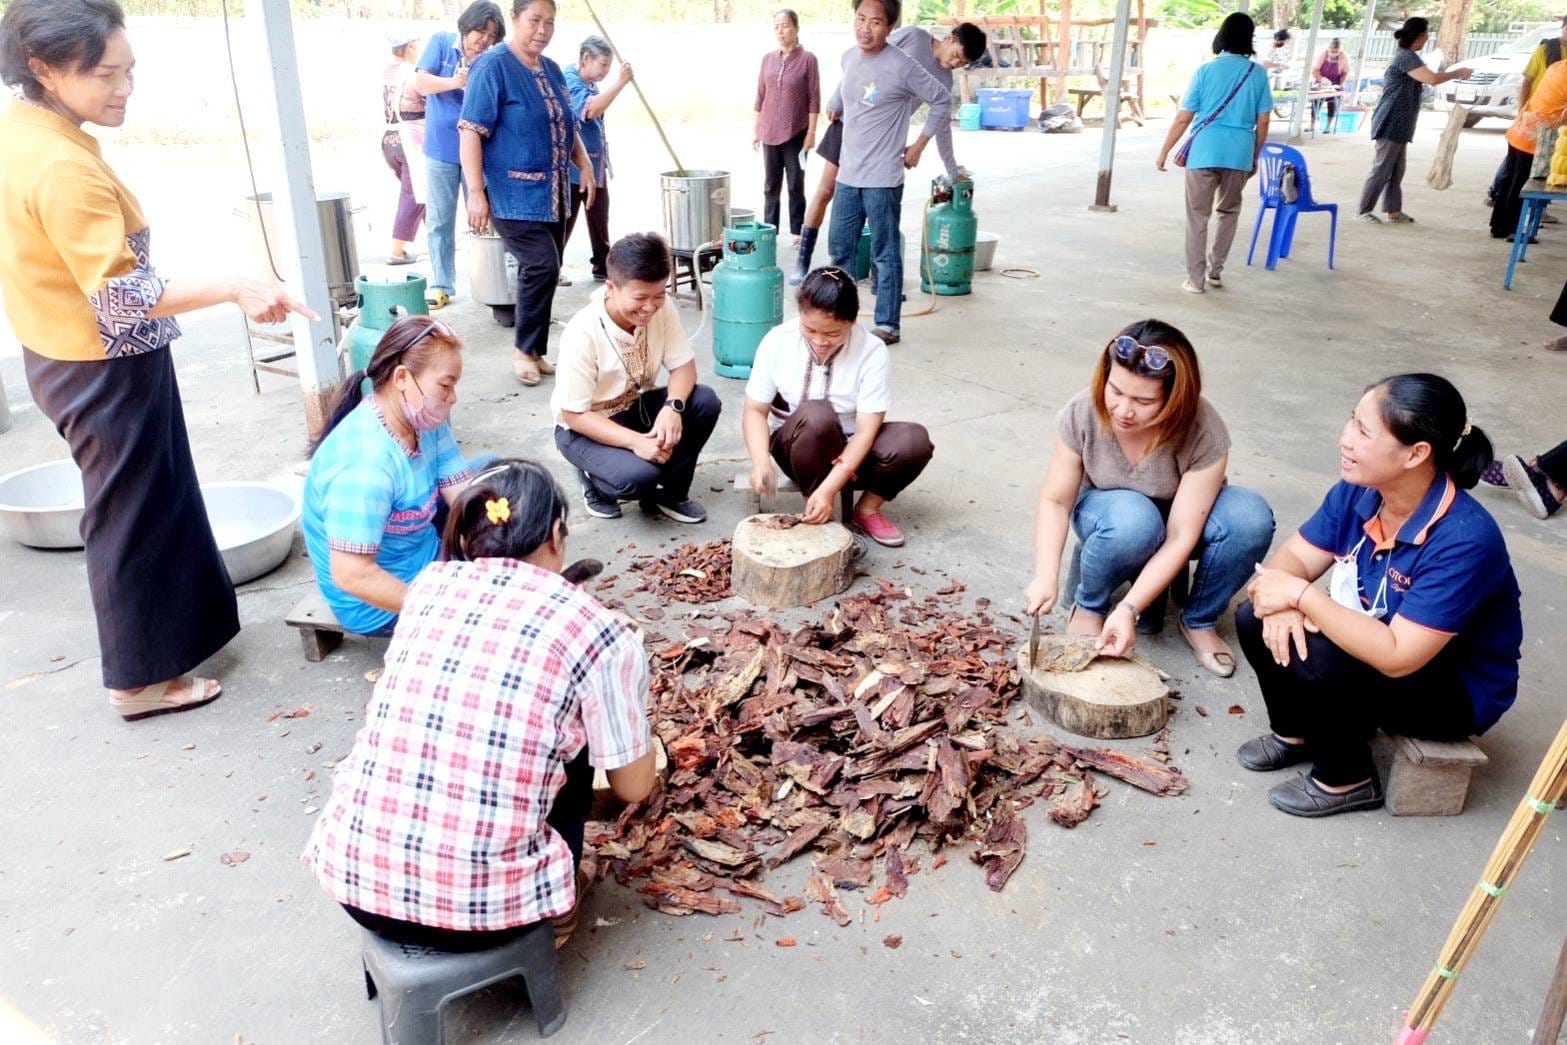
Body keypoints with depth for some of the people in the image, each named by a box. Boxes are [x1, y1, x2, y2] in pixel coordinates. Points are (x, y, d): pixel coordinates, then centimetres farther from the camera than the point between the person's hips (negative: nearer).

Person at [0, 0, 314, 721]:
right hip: (107, 370, -9)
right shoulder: (64, 169, -27)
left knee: (139, 504, 23)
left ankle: (170, 619, 42)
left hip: (61, 355, 9)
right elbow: (123, 300, -30)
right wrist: (233, 290, -32)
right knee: (133, 515, 5)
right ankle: (142, 679, 20)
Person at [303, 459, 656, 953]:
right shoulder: (597, 631, -6)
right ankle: (554, 909, 28)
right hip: (480, 907, -3)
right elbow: (634, 787, 5)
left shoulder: (429, 583, 6)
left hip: (351, 875, 4)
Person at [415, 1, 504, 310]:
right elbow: (420, 82, -10)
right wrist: (454, 82, -24)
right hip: (441, 150, 0)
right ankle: (441, 284, 11)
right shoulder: (441, 43, 0)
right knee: (439, 221, 4)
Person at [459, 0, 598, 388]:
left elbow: (566, 125, 24)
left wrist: (585, 166, 12)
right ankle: (526, 351, 0)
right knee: (542, 266, -16)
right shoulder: (492, 67, -10)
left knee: (544, 270, 8)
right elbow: (471, 131, -15)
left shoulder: (551, 69, 13)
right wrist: (476, 192, -20)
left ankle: (535, 351, 19)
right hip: (513, 193, -7)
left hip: (552, 193, 8)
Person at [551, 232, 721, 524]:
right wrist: (635, 441, -34)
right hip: (585, 427, -6)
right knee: (639, 475, -33)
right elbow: (573, 414, -24)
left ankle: (669, 492, 0)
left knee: (705, 401, -19)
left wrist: (672, 408, -31)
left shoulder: (662, 308, -15)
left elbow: (683, 365, -9)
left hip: (637, 407, 6)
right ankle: (595, 480, 5)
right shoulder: (582, 334, -29)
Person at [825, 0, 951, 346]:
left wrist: (918, 146, -2)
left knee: (885, 255, 0)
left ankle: (887, 325, 8)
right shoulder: (848, 58, 6)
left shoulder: (901, 66, -13)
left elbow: (942, 101, -4)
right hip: (848, 175, 7)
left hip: (883, 179, -7)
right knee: (840, 249, 12)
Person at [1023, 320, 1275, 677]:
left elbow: (1180, 537, -30)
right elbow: (1055, 502, -19)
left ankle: (1200, 621, -6)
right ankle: (1088, 605, -8)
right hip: (1105, 513, -1)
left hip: (1180, 518, 1)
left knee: (1250, 517, -31)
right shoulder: (1082, 413, -27)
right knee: (1131, 519, -39)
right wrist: (1046, 576, -34)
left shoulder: (1204, 432, -31)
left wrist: (1129, 608, -38)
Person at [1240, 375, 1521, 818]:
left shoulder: (1464, 541, -34)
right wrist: (1282, 604, -29)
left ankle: (1346, 779, -2)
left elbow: (1397, 658, -37)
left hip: (1457, 691, -7)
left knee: (1315, 661, -31)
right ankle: (1296, 734, 14)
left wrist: (1300, 595, -34)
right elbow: (1293, 558, -6)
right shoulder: (1358, 492, -13)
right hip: (1377, 642, 7)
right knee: (1255, 619, -11)